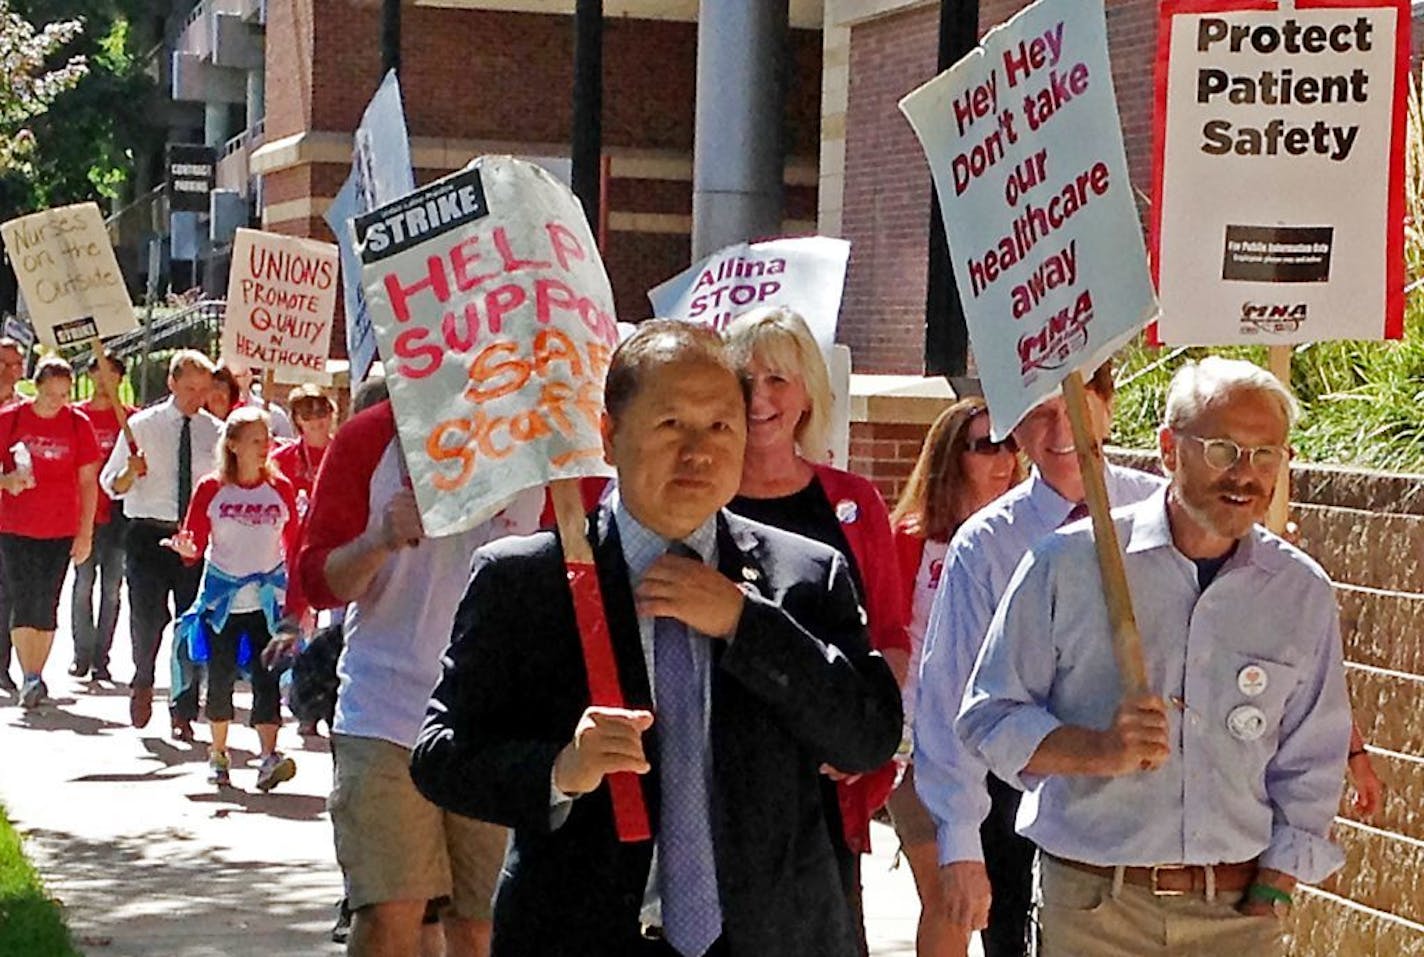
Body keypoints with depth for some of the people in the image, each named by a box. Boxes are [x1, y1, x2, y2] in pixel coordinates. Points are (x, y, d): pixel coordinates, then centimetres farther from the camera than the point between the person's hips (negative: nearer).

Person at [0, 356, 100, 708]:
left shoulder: (78, 423, 0)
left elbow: (88, 482, 4)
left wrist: (85, 533, 0)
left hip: (61, 530, 1)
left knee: (46, 603, 3)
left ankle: (36, 677, 13)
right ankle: (29, 678, -6)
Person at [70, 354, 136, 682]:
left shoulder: (130, 417, 6)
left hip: (118, 514, 0)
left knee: (112, 587, 2)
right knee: (83, 582, -1)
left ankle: (101, 657, 6)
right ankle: (82, 653, 8)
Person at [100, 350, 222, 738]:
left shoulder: (216, 432, 5)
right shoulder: (141, 426, 3)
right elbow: (111, 485, 5)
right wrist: (131, 473, -15)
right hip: (148, 534, -1)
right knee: (148, 615, -12)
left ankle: (184, 712, 13)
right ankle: (143, 682, 18)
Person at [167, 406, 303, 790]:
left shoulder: (280, 488, 1)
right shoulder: (211, 489, -2)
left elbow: (295, 549, 6)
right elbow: (196, 543, 2)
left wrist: (295, 605, 2)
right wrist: (188, 549, -22)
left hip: (267, 600, 0)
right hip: (221, 599, 0)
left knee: (266, 676, -10)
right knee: (220, 678, 9)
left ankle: (268, 757, -17)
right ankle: (218, 755, 24)